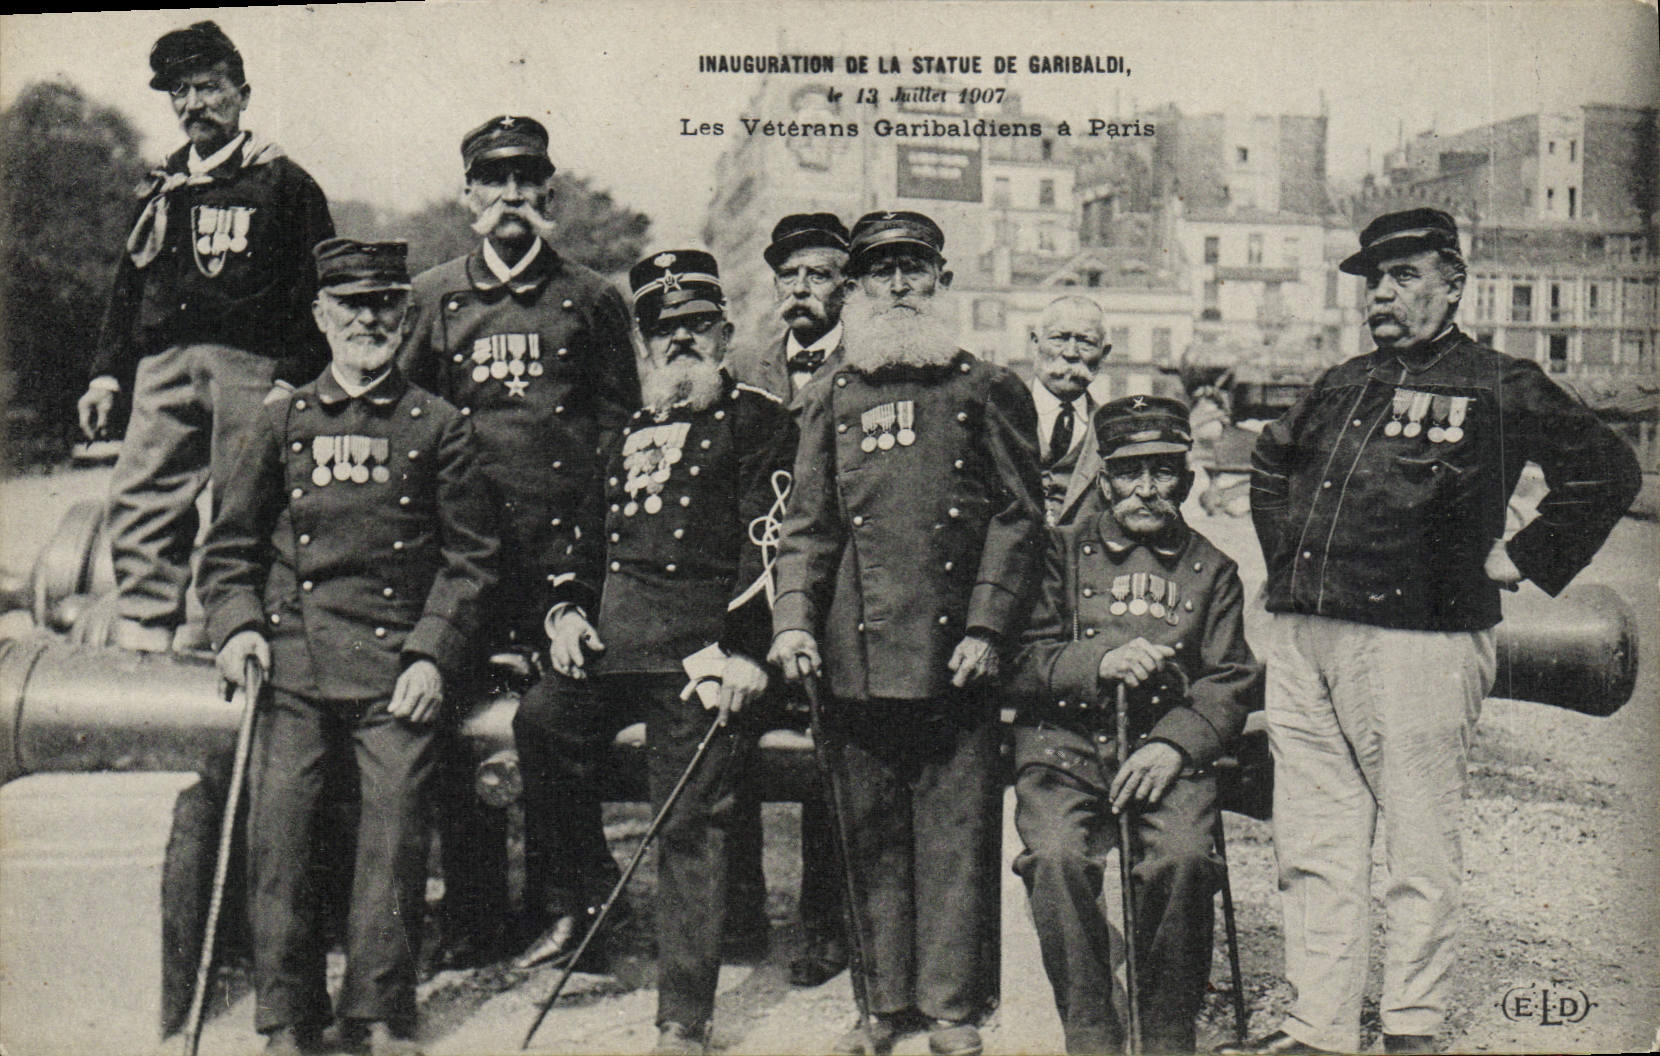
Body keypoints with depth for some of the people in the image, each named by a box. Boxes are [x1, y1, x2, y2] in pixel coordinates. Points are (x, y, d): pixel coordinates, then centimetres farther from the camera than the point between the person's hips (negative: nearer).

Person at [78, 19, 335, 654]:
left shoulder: (285, 184, 4)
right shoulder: (161, 190, 21)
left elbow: (317, 292, -2)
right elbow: (128, 287, 24)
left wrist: (293, 380, -11)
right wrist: (107, 373, 15)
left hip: (249, 369, -5)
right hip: (164, 369, 5)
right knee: (137, 502, -4)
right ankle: (138, 639, 0)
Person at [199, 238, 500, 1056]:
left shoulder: (438, 426, 8)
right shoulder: (281, 423, 13)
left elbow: (470, 557, 7)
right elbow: (229, 544, 16)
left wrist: (431, 654, -3)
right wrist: (237, 624, -1)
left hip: (397, 664, -1)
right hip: (293, 662, 2)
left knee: (395, 831, -6)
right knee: (277, 831, -3)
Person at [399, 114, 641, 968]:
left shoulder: (590, 299, 10)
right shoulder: (432, 297, 13)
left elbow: (618, 420, 9)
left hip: (564, 544, -1)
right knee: (459, 731, 2)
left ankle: (557, 912, 13)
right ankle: (471, 920, 13)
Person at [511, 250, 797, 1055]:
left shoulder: (758, 421, 2)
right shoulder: (634, 430, 23)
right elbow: (591, 530, 28)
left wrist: (746, 649, -17)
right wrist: (566, 609, 10)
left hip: (700, 648, -6)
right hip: (611, 637, 6)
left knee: (689, 824, -5)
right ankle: (579, 898, 10)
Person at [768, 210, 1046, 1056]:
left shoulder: (989, 391, 7)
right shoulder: (831, 399, 14)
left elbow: (1018, 518, 3)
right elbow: (808, 525, 10)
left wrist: (986, 627, -7)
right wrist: (793, 620, -4)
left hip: (954, 650, -2)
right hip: (858, 652, 2)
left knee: (956, 833, 2)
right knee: (873, 836, 8)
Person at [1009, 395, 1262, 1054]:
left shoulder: (1212, 569, 19)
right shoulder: (1062, 550, 13)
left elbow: (1232, 683, 10)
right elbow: (1021, 664, 5)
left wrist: (1175, 745, -8)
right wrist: (1099, 664, -14)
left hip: (1167, 750, 1)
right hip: (1063, 746, -1)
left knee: (1183, 859, -30)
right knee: (1058, 857, -30)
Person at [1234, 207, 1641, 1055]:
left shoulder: (1498, 388, 1)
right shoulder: (1339, 387, 19)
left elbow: (1607, 471, -5)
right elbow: (1269, 462, 35)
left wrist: (1521, 560, -5)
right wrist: (1285, 556, 23)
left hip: (1416, 641, -6)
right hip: (1300, 638, 6)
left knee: (1419, 850, 2)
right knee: (1310, 850, 8)